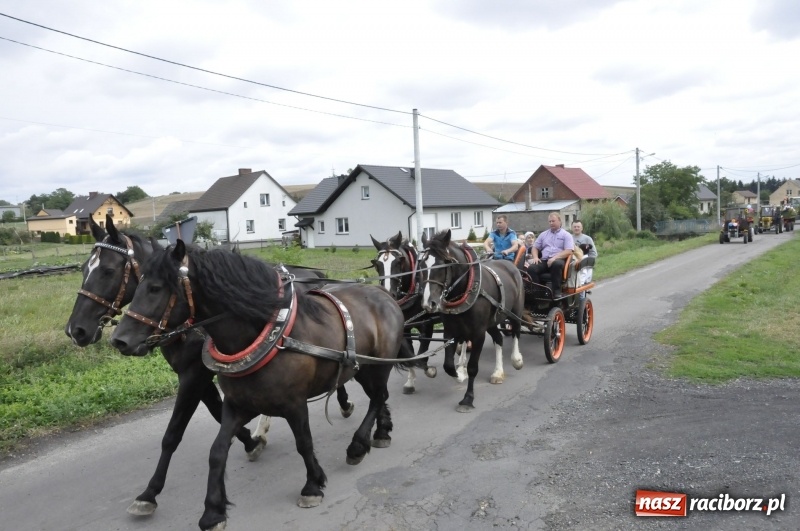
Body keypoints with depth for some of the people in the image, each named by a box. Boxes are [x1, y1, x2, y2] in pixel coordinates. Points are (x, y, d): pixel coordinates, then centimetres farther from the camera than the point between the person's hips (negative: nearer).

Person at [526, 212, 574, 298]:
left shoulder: (566, 235, 11)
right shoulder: (543, 234, 25)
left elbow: (568, 251, -3)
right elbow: (535, 248, 24)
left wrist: (554, 258, -17)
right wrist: (535, 257, 1)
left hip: (559, 260, -4)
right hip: (544, 261, 4)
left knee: (556, 264, -40)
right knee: (531, 268, -27)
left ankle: (557, 291, -32)